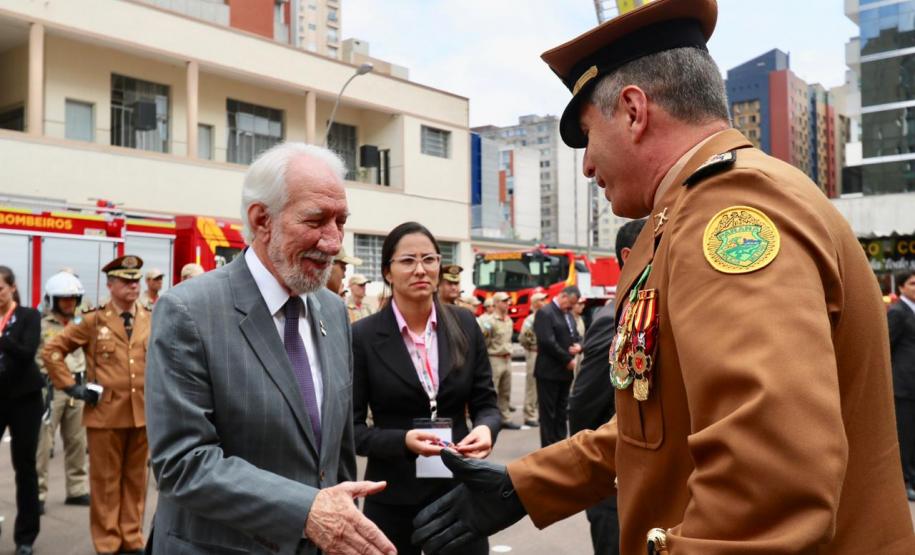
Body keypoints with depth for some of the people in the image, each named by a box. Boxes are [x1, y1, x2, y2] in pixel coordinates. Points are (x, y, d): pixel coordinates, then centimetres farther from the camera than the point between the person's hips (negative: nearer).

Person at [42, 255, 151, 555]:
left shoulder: (152, 320, 6)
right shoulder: (93, 321, -3)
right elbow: (51, 351, -2)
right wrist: (73, 387, -6)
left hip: (143, 412, 3)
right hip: (105, 413, -3)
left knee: (135, 479, 12)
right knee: (106, 481, 7)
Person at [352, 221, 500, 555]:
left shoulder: (465, 326, 1)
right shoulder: (363, 336, -8)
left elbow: (485, 403, 6)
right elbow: (351, 428, -6)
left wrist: (486, 429, -15)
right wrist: (403, 441, -22)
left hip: (460, 489, 2)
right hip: (393, 497, -2)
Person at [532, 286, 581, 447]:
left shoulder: (568, 314, 16)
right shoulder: (545, 313, -12)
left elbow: (575, 336, 21)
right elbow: (548, 342, -21)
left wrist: (578, 346, -4)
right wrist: (568, 360, -15)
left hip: (565, 371, 8)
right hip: (549, 372, -8)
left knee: (561, 411, 12)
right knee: (548, 412, -1)